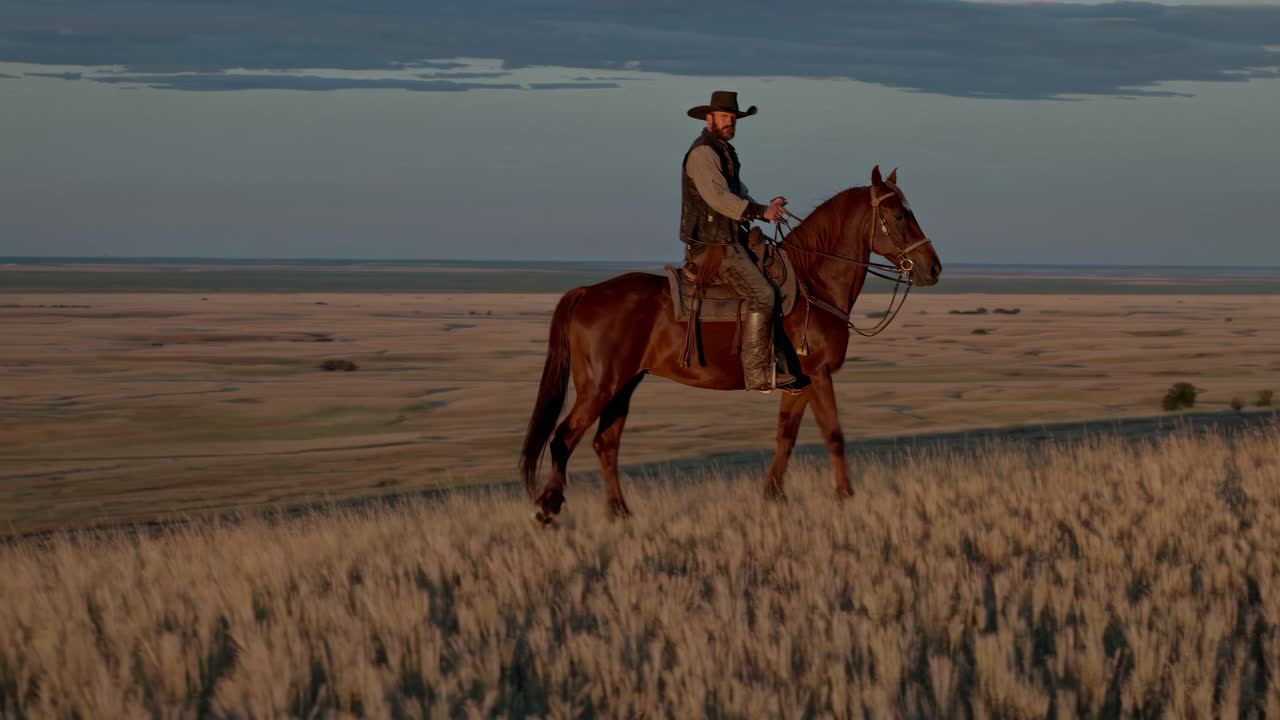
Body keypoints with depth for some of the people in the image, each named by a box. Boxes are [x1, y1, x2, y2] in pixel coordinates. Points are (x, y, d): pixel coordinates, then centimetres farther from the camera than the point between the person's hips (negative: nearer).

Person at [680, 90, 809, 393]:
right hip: (712, 246, -11)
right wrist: (761, 211, -29)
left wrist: (766, 208, 2)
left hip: (731, 241, 11)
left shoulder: (725, 152, 20)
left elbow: (740, 197, 21)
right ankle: (758, 373, -21)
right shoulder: (702, 153, -13)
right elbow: (718, 198, -24)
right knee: (761, 294, -20)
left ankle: (780, 364, 13)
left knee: (779, 283, 12)